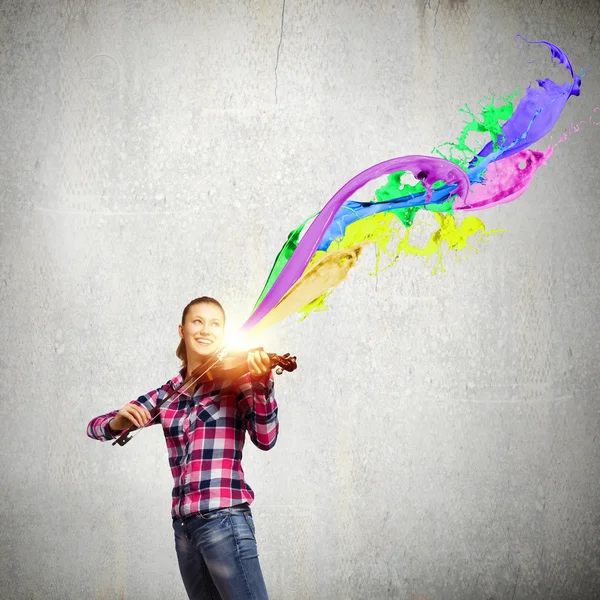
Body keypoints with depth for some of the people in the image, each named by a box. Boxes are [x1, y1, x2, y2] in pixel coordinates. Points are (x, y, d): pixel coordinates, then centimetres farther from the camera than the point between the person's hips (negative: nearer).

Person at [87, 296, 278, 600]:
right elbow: (95, 426, 12)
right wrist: (118, 422, -12)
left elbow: (265, 439, -14)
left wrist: (262, 385, -30)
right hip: (184, 526, 5)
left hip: (224, 519, -5)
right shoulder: (166, 395, 11)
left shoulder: (235, 380, 0)